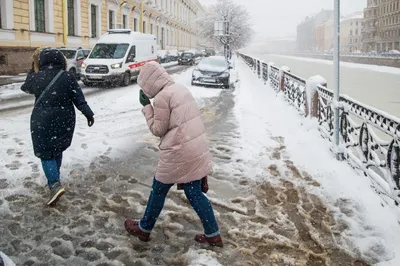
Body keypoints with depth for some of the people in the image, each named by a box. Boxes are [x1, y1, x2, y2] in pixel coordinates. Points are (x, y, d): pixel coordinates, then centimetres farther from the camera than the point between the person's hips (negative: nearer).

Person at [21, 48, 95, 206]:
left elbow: (25, 88, 16)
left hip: (43, 121, -3)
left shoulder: (37, 77, -6)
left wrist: (33, 70, 26)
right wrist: (88, 114, 1)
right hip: (64, 120, 3)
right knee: (57, 150, 21)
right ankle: (54, 178, 33)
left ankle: (55, 185, -15)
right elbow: (79, 98, -6)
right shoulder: (68, 77, -5)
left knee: (46, 153, 1)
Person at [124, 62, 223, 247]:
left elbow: (157, 130, -7)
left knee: (159, 191, 12)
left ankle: (144, 229, 30)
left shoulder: (162, 97, -15)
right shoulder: (181, 88, 11)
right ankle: (213, 235, 21)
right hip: (197, 149, 8)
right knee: (194, 193, 17)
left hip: (179, 152, -8)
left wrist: (146, 106, -1)